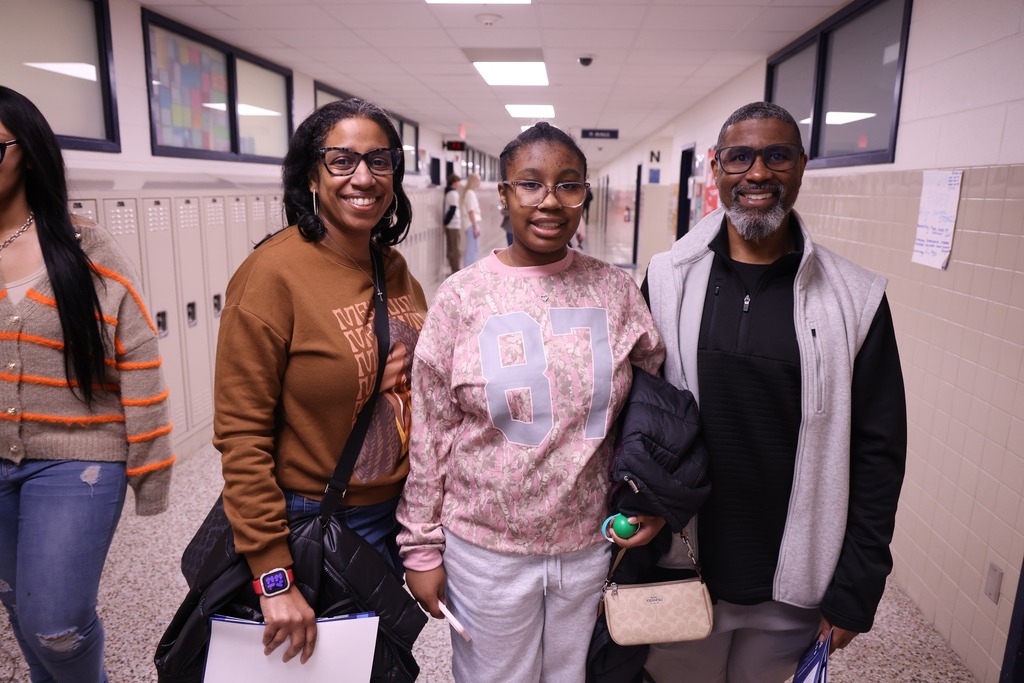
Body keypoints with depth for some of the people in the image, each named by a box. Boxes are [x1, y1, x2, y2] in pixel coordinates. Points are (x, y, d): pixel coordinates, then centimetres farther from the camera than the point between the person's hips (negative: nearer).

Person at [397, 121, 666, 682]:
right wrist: (421, 548, -1)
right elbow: (428, 433, -5)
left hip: (592, 546, 2)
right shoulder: (462, 296, -9)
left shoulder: (617, 292, -3)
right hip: (485, 549, -2)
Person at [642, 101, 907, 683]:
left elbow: (877, 451, -3)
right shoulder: (668, 278, -5)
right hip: (678, 569, 0)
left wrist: (856, 589, -2)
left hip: (792, 587, 0)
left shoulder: (855, 298, -7)